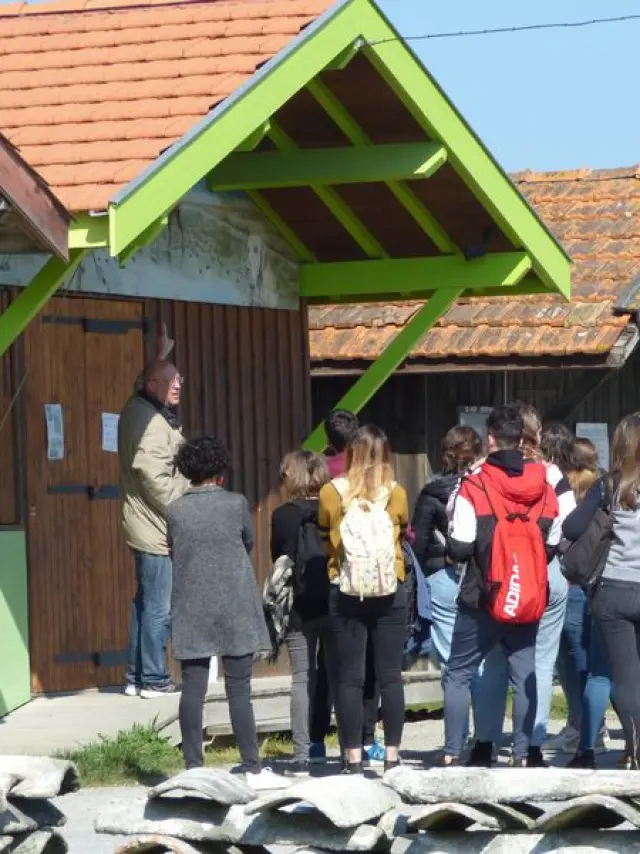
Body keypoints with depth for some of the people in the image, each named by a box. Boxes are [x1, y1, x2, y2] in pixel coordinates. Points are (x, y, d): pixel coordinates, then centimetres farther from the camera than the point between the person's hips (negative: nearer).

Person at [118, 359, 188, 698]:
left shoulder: (139, 412, 14)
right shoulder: (151, 422, -18)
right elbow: (154, 478, -24)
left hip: (147, 527, 11)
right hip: (157, 530, -11)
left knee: (146, 603, 16)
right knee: (160, 607, -5)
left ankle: (136, 677, 22)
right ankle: (154, 680, 0)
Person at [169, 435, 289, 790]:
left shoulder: (176, 511, -1)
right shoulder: (236, 504, -4)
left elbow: (174, 552, 9)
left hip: (191, 611, 2)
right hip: (234, 609, -2)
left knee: (193, 689, 2)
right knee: (238, 688, 0)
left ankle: (194, 769, 2)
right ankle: (253, 768, 2)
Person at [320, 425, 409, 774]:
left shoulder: (332, 493, -4)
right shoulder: (396, 494, -1)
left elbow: (326, 540, 9)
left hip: (345, 593, -1)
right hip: (390, 592, 1)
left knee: (349, 679, 2)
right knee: (390, 676, 5)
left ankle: (353, 759, 0)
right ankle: (392, 756, 5)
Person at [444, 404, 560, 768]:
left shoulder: (474, 487, -12)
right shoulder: (544, 487, 1)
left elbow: (459, 548, -12)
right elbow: (554, 542, 8)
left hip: (483, 599, -3)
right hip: (529, 599, 3)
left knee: (458, 675, 7)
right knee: (525, 675, 8)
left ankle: (453, 753, 3)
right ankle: (523, 753, 6)